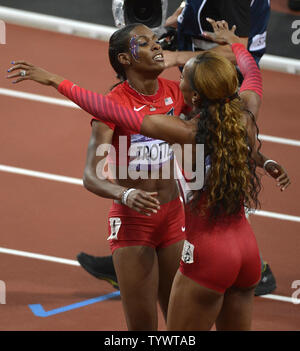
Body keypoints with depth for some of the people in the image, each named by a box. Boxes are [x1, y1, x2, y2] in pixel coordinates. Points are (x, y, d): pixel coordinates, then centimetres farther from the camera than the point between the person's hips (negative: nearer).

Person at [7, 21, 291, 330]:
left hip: (208, 256, -6)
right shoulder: (245, 117, -3)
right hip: (247, 249, 6)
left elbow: (113, 113, -17)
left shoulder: (188, 133, -18)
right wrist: (232, 41, 41)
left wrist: (55, 81, -10)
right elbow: (252, 74, 21)